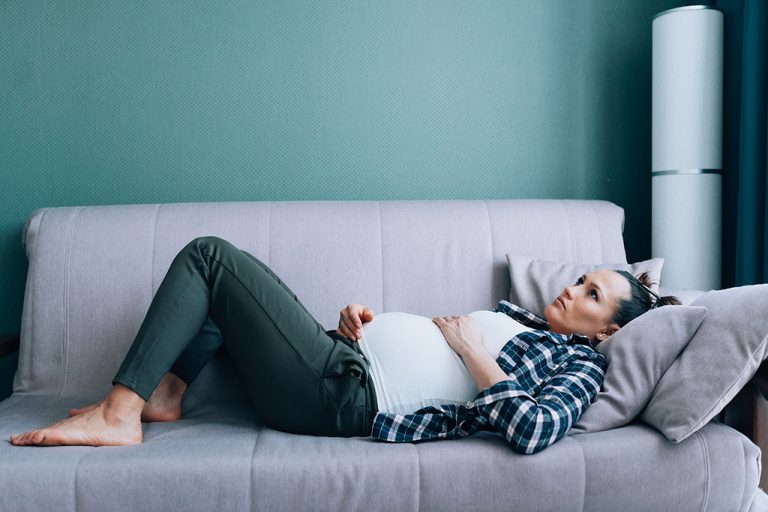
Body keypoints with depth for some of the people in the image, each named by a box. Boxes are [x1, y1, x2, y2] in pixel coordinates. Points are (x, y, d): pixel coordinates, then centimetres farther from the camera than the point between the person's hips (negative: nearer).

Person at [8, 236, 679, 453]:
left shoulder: (581, 365, -2)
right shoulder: (519, 315, 22)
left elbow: (533, 431, -26)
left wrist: (473, 351, -15)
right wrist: (363, 318, 4)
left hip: (346, 396, -9)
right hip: (350, 359, 9)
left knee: (208, 253, -10)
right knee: (218, 265, 17)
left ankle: (118, 415, -5)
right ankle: (165, 393, 15)